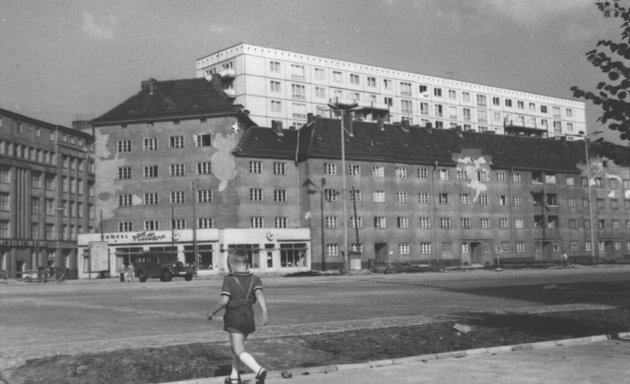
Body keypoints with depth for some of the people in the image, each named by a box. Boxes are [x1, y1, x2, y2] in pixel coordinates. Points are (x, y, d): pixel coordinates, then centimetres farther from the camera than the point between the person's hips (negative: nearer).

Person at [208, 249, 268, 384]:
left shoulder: (229, 280, -8)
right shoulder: (255, 279, 5)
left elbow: (224, 300, -17)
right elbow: (259, 294, -13)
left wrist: (212, 312, -2)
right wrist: (265, 312, -22)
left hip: (234, 319, -6)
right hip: (249, 318, 6)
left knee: (239, 351, -7)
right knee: (235, 348, 23)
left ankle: (259, 370, -28)